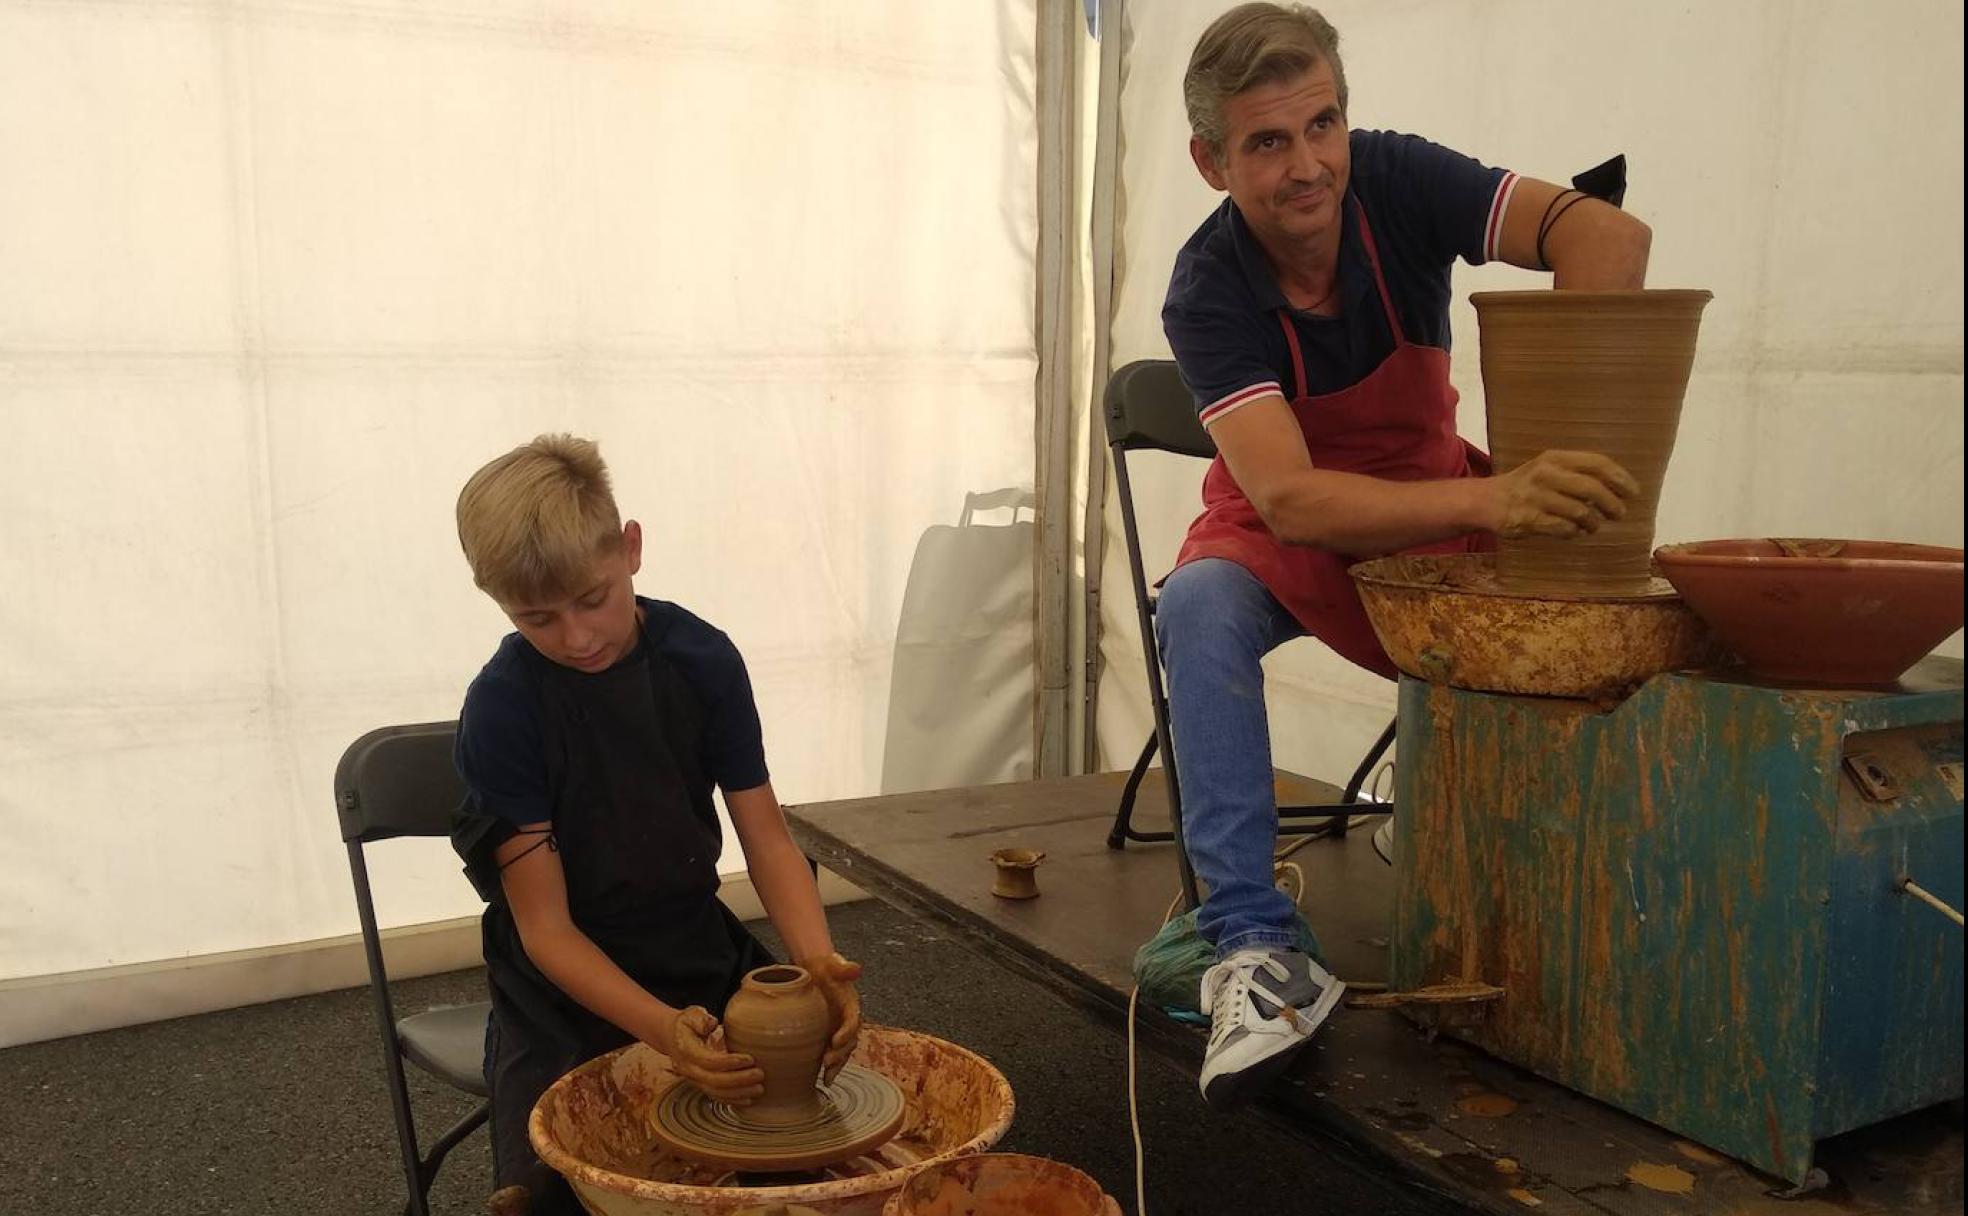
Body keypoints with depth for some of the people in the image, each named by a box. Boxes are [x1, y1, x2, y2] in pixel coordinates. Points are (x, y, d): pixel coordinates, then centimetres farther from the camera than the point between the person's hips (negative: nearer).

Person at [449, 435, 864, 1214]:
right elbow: (546, 926, -16)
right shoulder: (502, 708, -16)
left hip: (704, 959, 3)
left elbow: (767, 839, -5)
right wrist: (666, 1032, -32)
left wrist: (816, 961, -25)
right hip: (572, 992, -2)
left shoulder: (703, 659, -8)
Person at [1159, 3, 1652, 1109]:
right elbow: (1288, 498, -35)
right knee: (1201, 606, -35)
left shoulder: (1395, 179, -16)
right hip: (1284, 534, -2)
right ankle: (1255, 946, -32)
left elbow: (1607, 234, -25)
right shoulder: (1207, 291, -23)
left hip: (1435, 514, 3)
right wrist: (1492, 500, -49)